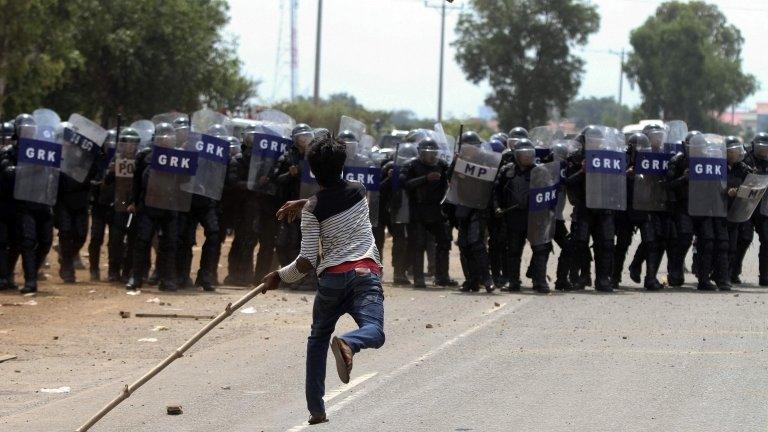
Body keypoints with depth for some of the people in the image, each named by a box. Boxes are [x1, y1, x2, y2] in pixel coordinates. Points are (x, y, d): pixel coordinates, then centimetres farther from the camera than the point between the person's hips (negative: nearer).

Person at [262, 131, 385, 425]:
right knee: (374, 332, -17)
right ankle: (348, 343, -53)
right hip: (366, 273, 0)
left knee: (317, 340, 19)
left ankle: (316, 409, 13)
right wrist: (304, 203, 34)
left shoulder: (312, 210, -1)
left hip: (331, 278, 0)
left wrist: (280, 277, 11)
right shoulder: (358, 192, 8)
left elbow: (307, 262, -4)